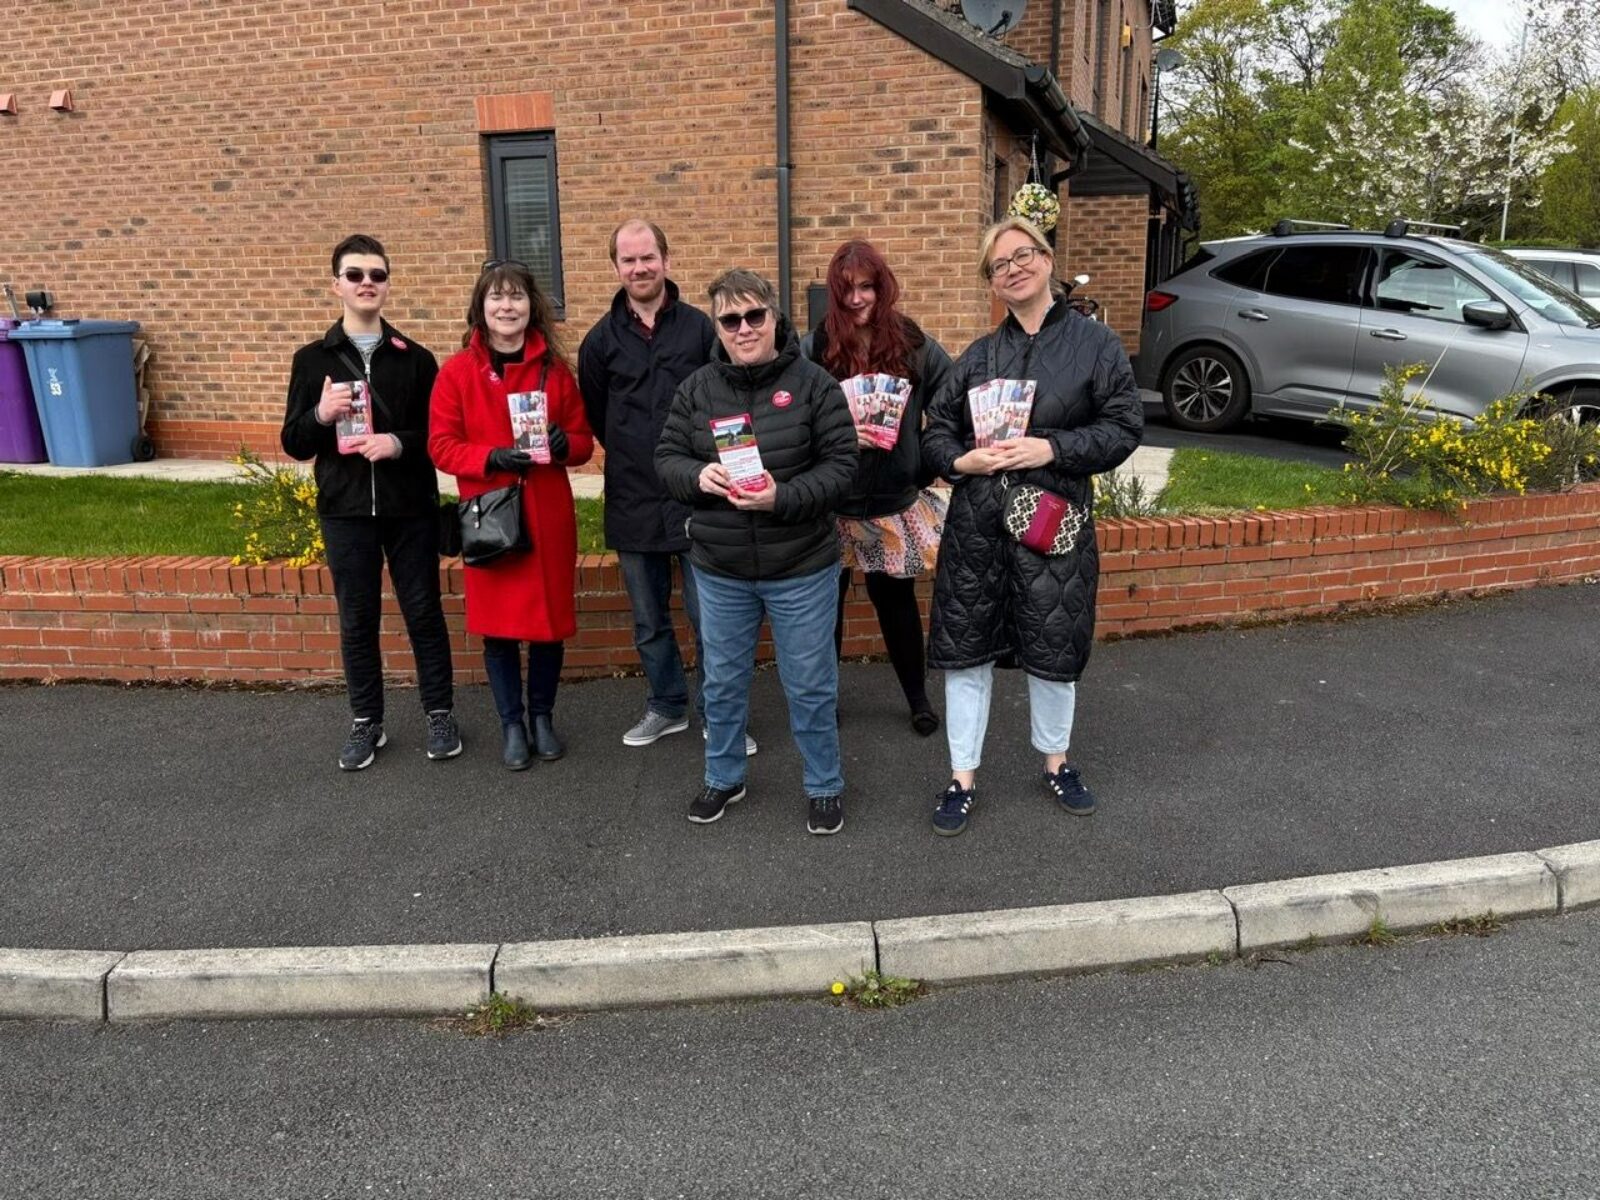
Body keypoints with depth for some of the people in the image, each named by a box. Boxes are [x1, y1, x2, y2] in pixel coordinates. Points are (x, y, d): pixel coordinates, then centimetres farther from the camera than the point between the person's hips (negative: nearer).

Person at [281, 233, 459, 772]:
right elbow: (294, 443, 3)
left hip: (410, 509, -1)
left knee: (424, 613, 7)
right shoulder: (313, 359, 4)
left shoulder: (415, 358, 3)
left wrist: (400, 443, -17)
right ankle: (366, 722, 23)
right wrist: (321, 414, -16)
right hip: (345, 511, 1)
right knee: (357, 620, 9)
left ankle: (440, 714, 22)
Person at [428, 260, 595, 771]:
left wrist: (563, 444, -16)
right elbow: (443, 446, -3)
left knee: (551, 618, 8)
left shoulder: (555, 369, 3)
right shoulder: (457, 372, -2)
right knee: (498, 622, 6)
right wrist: (494, 457, -20)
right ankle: (511, 724, 23)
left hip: (549, 517, 2)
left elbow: (584, 441, 7)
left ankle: (543, 716, 29)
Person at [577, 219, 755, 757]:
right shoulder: (601, 340, 4)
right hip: (632, 506, 3)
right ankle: (667, 706, 31)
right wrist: (634, 459, 10)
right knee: (649, 621, 14)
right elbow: (594, 417, 15)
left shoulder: (701, 328, -3)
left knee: (710, 618, 2)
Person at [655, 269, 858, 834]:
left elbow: (840, 464, -10)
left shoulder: (813, 384, -7)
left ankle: (824, 786, 30)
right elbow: (667, 456, 4)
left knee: (810, 685, 9)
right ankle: (723, 777, 39)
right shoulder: (696, 389, 2)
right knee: (723, 680, 18)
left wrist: (783, 497, -25)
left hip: (801, 569, -3)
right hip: (719, 570, 3)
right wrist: (697, 476, -18)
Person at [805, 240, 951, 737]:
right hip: (833, 501, -1)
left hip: (896, 500, 1)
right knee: (826, 599, 9)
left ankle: (918, 697, 29)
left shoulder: (913, 344, -2)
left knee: (896, 598, 11)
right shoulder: (816, 349, -6)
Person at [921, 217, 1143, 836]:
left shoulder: (1094, 343, 2)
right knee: (965, 647, 5)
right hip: (975, 523, 2)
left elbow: (1123, 426, -4)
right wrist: (961, 460, -11)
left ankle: (1056, 763, 35)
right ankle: (963, 778, 20)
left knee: (1053, 648, 11)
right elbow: (936, 430, 10)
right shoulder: (978, 355, 10)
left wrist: (1052, 449, -17)